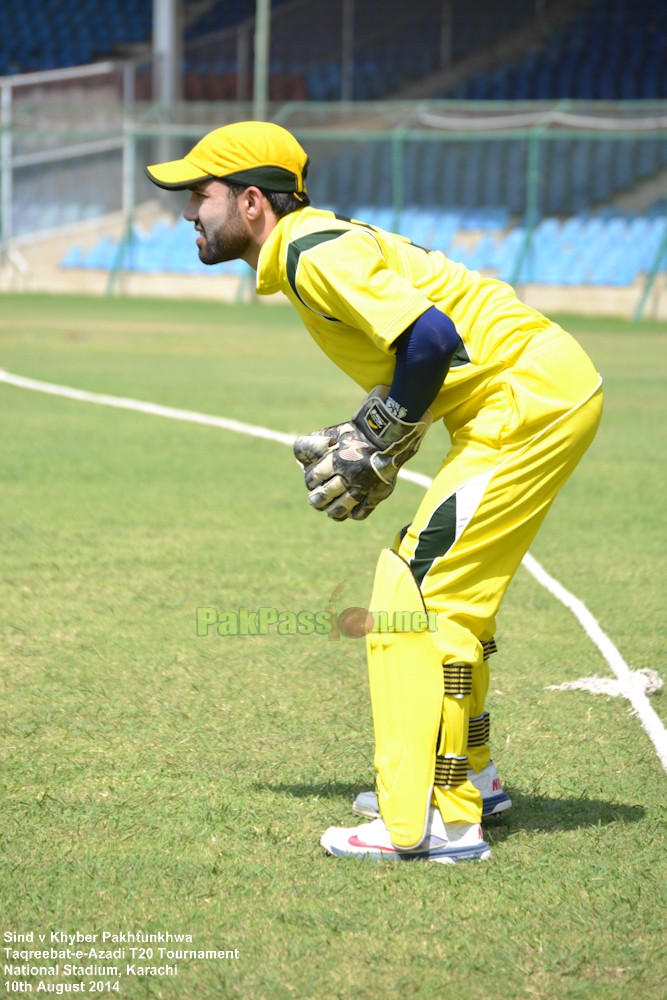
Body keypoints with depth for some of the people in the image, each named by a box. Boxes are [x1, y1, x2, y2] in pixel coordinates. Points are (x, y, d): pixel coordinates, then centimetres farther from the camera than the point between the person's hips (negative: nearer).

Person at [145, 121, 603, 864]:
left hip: (531, 397, -10)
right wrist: (372, 442, 8)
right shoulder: (309, 253, 15)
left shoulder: (315, 253, -16)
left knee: (415, 593, -12)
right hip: (544, 392, 10)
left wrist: (380, 445, -13)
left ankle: (432, 821, -12)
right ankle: (466, 774, 35)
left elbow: (432, 339, -25)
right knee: (447, 589, 21)